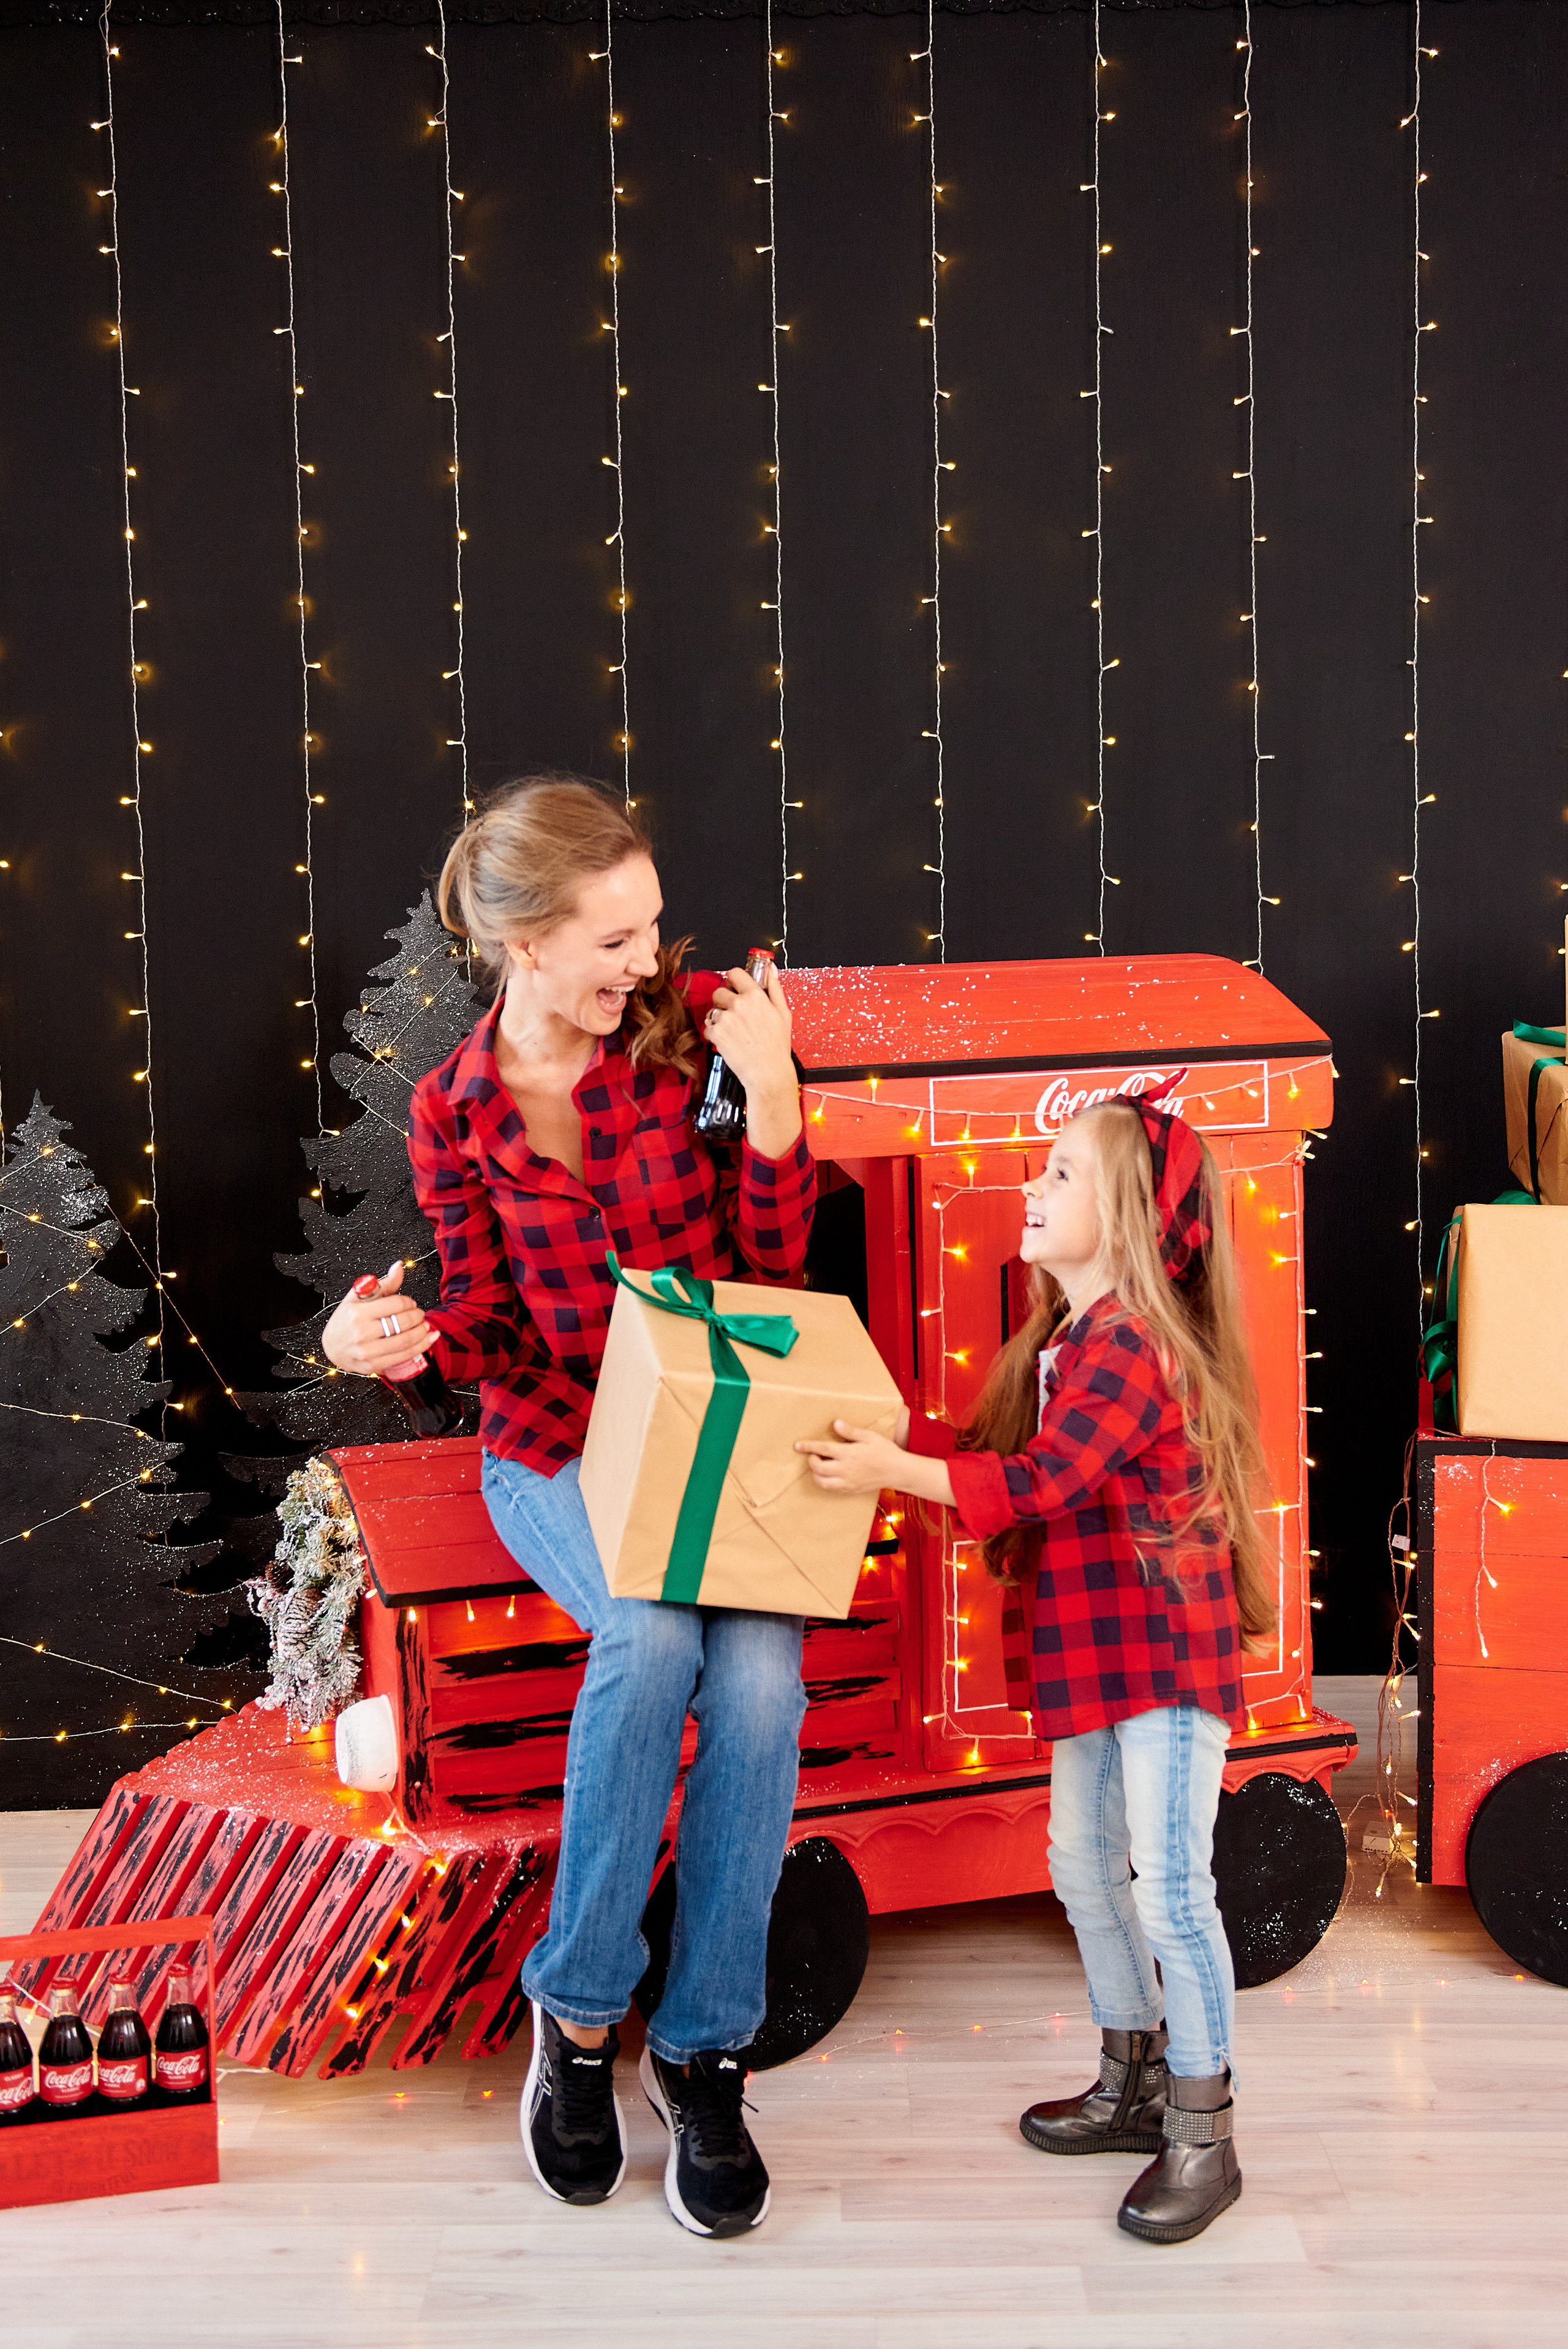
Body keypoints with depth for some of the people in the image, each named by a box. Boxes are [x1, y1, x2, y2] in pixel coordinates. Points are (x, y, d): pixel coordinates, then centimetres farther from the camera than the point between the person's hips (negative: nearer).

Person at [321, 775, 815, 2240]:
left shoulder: (691, 1019, -3)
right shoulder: (452, 1112, 0)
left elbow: (773, 1259, -3)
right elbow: (493, 1331, 5)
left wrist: (769, 1089, -17)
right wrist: (397, 1338, -17)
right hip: (560, 1446, 0)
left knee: (760, 1676, -27)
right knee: (653, 1637, -31)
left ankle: (703, 2045, -9)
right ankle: (578, 2009, -11)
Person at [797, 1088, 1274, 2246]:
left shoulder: (1134, 1344, -19)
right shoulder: (1060, 1341, 12)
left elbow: (1040, 1481, -27)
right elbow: (989, 1450, 12)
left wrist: (898, 1473, -31)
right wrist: (874, 1424, 6)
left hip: (1167, 1648, -10)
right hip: (1088, 1651, 10)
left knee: (1170, 1884, -6)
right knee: (1085, 1866, 17)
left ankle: (1203, 2135, 5)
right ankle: (1135, 2083, 32)